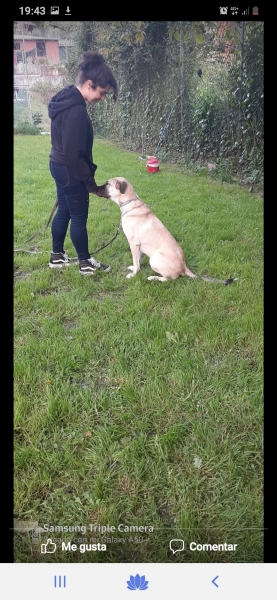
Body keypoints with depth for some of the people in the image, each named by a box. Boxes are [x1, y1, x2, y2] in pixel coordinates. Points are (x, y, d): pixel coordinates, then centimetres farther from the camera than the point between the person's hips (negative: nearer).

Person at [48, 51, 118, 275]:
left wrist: (86, 177, 18)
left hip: (59, 165, 10)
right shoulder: (76, 110, -25)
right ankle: (86, 263, 16)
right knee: (79, 217, 2)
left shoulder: (67, 99, 7)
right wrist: (90, 181, -16)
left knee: (64, 211, 18)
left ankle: (57, 256, 30)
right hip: (68, 170, -10)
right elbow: (74, 154, -26)